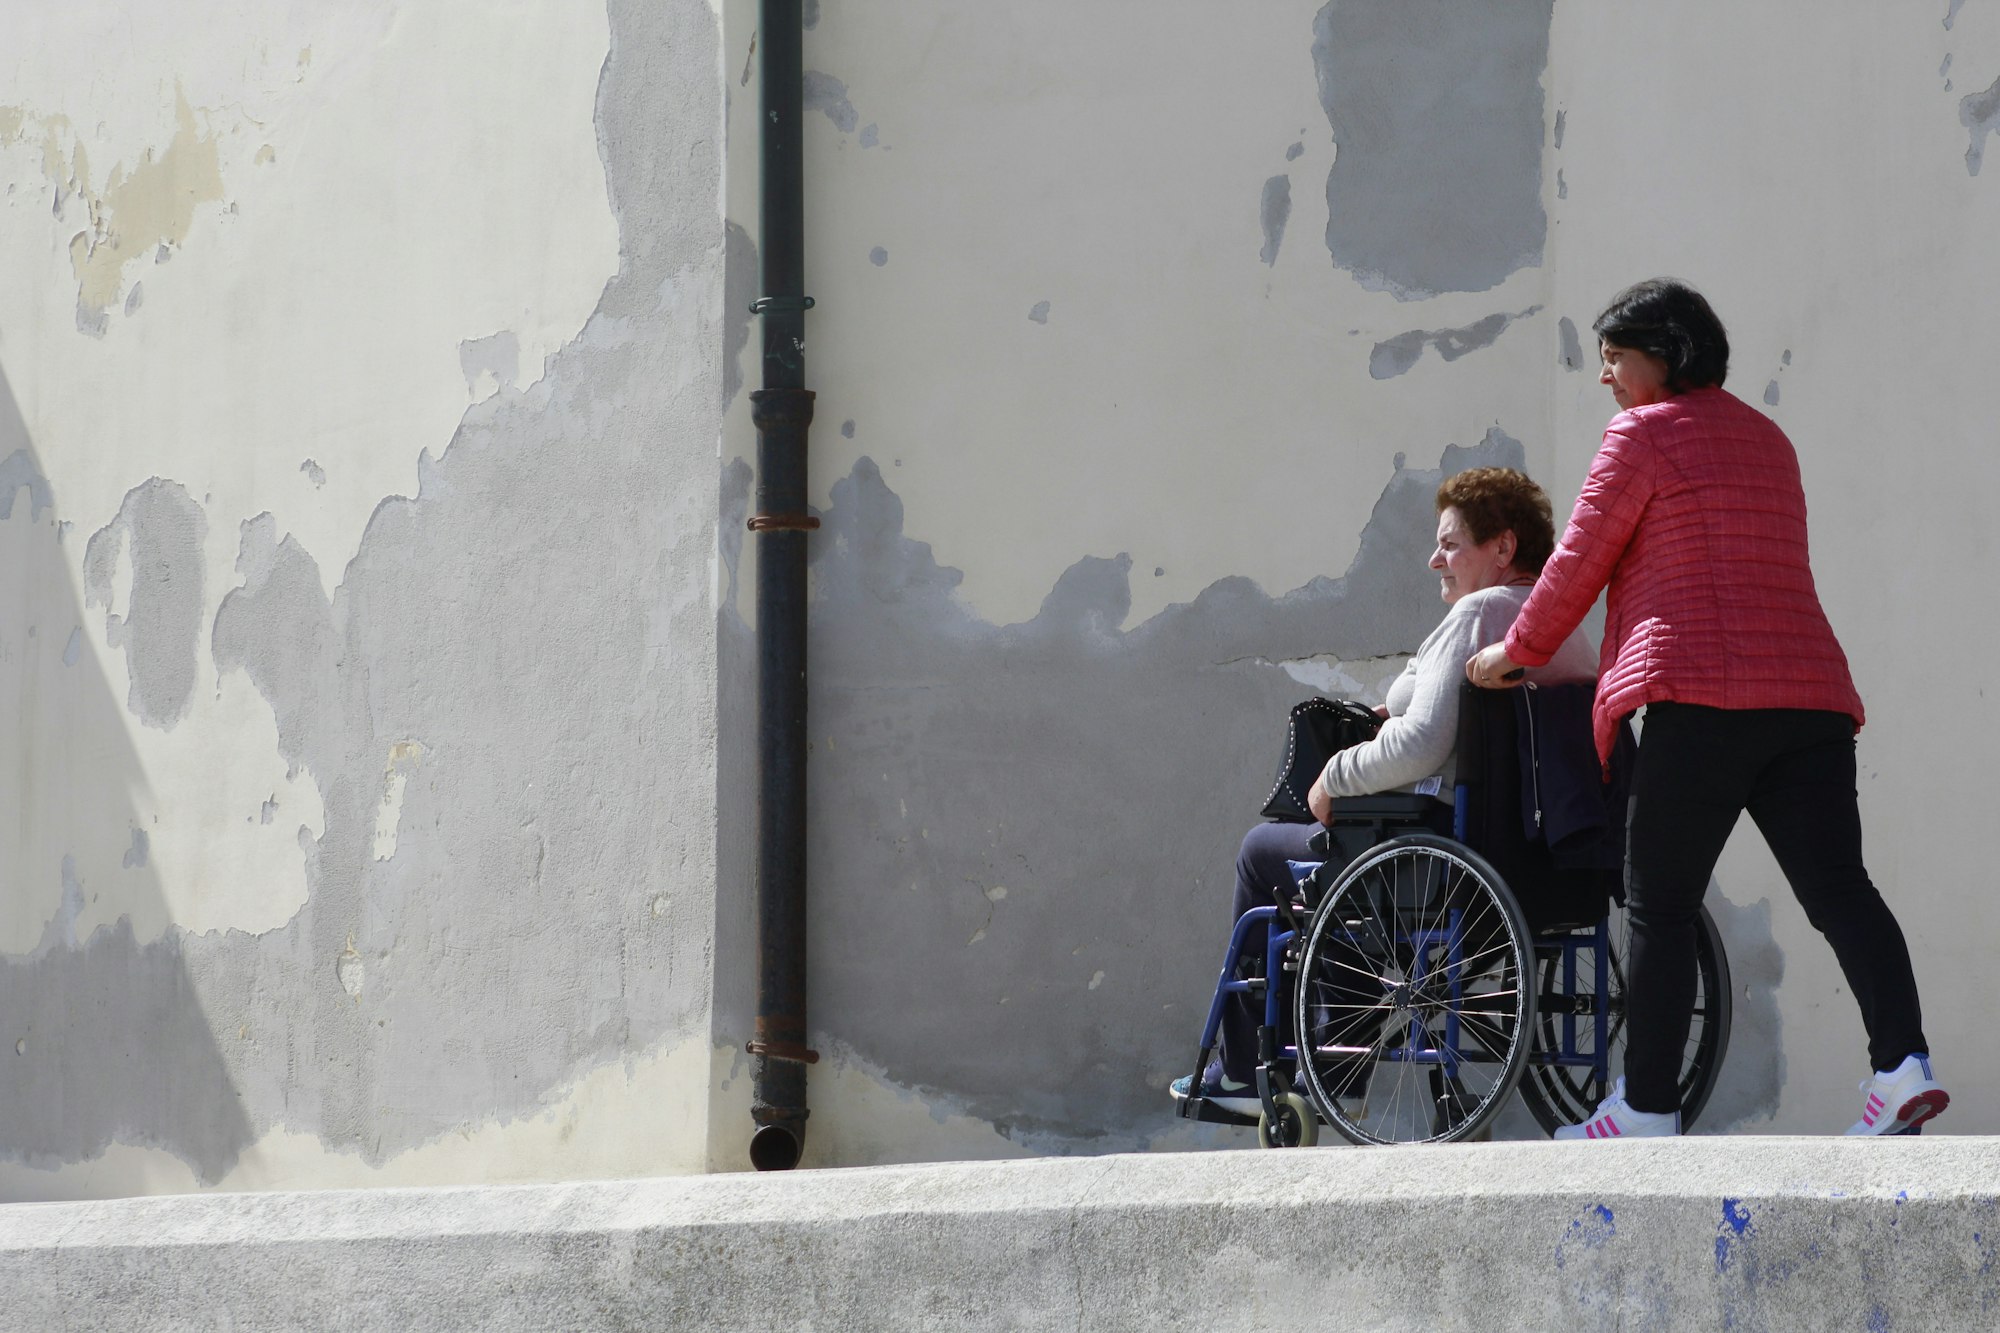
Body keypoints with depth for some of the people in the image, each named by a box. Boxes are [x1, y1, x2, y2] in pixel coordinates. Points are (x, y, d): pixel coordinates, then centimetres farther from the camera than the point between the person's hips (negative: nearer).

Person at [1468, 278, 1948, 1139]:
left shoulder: (1645, 433, 1)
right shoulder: (1767, 439, 25)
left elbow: (1580, 562, 4)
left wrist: (1518, 651, 20)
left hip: (1702, 697, -7)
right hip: (1809, 694, 7)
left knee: (1659, 907, 1)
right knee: (1837, 889, -3)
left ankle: (1648, 1110, 3)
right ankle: (1902, 1063, -21)